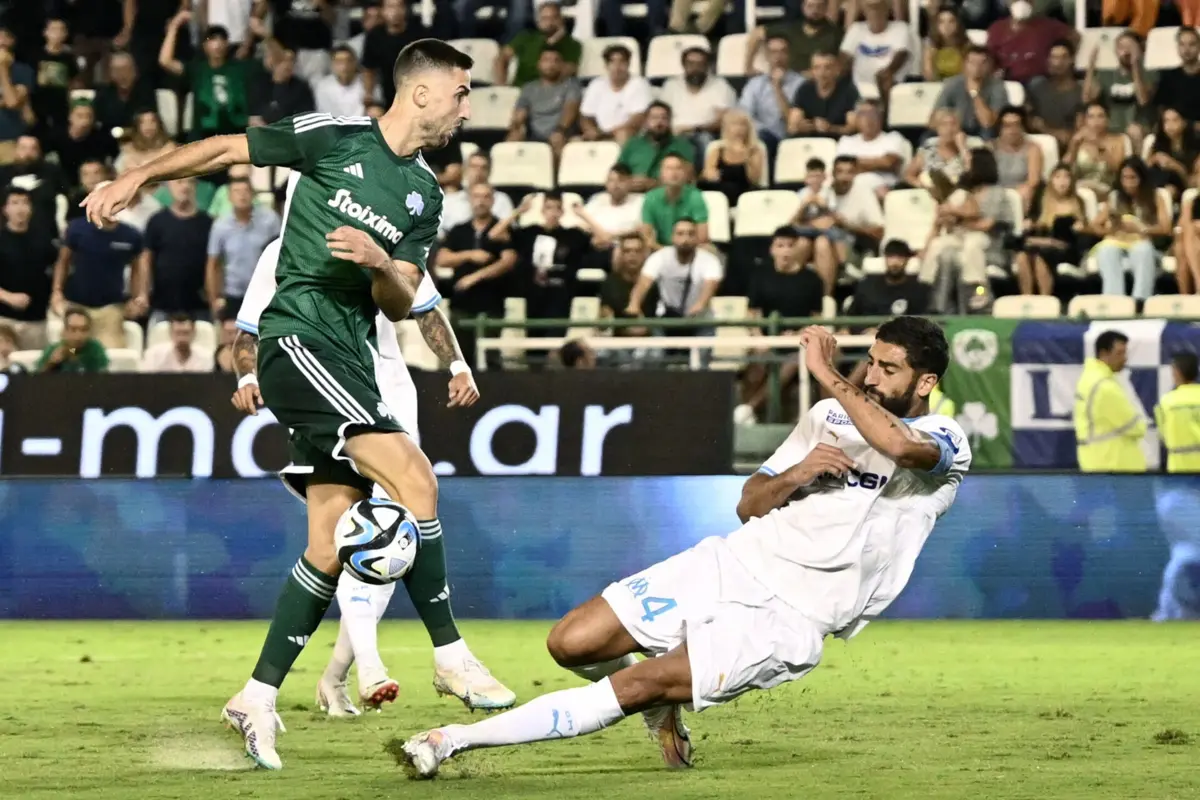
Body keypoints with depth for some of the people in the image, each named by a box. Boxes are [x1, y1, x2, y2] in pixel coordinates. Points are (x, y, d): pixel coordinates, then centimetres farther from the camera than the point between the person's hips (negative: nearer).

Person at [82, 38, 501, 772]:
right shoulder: (335, 137, -4)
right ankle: (452, 654, -18)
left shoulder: (426, 194, 13)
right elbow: (227, 150, 4)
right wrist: (138, 177, -2)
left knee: (331, 546, 3)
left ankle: (260, 697, 11)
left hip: (352, 361, 7)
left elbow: (400, 305, 9)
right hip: (299, 336, -7)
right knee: (413, 476, -22)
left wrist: (381, 264, -13)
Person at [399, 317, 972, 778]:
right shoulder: (829, 415, 14)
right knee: (570, 644, -7)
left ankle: (457, 740, -13)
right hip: (733, 565, 6)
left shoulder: (947, 446, -6)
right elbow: (749, 505, 15)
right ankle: (664, 703, 22)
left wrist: (827, 375, -25)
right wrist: (795, 476, -6)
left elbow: (901, 445, -32)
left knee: (636, 686, -19)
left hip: (789, 618, -6)